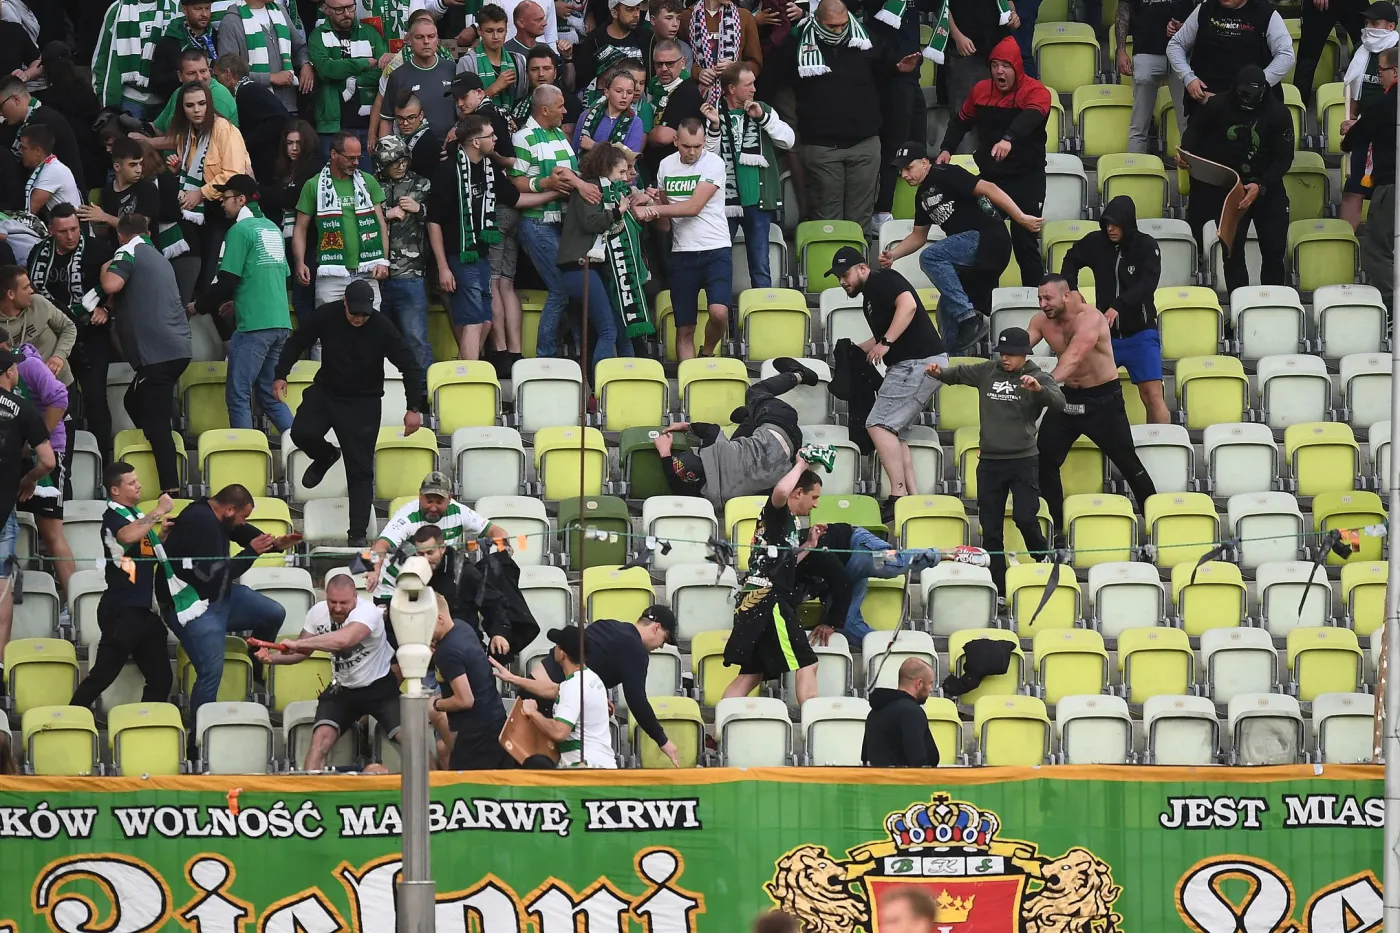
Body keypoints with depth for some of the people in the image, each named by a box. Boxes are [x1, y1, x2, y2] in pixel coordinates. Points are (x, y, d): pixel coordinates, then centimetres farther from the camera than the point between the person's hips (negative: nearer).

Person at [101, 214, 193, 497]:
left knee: (155, 422, -10)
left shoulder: (129, 251, -2)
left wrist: (105, 269, 3)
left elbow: (112, 285, -18)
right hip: (178, 348, 9)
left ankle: (170, 491, -19)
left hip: (157, 353, -9)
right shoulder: (159, 258, 23)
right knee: (135, 401, 22)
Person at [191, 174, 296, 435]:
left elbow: (227, 279, -11)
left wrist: (200, 306, 5)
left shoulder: (240, 230, -7)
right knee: (268, 392, 13)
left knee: (238, 394, -2)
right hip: (281, 323, 8)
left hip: (254, 325, -8)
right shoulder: (272, 228, 16)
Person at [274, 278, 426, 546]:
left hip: (363, 403, -2)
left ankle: (357, 534, -1)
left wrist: (414, 408, -16)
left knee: (360, 471, -6)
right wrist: (281, 375, -4)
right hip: (326, 391, 2)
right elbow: (296, 343, 3)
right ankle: (326, 456, 15)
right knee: (303, 433, -22)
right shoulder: (325, 316, -13)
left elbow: (409, 367, -12)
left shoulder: (382, 329, -18)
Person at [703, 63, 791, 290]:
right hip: (724, 202, -2)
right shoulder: (712, 115, -2)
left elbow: (788, 140, 0)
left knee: (760, 267, 5)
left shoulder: (763, 111, 7)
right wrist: (714, 127, -19)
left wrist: (763, 118, -9)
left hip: (757, 201, 2)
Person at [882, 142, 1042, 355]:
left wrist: (1021, 218, -23)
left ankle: (969, 319, -27)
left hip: (989, 239, -10)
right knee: (948, 306, 11)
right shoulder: (922, 195, 20)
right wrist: (892, 255, 12)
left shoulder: (945, 175, -9)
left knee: (931, 257, -27)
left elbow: (988, 189, -16)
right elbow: (918, 236, 28)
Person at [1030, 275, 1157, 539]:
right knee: (1045, 458, 2)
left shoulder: (1090, 318, -25)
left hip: (1103, 399, -6)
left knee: (1127, 461, 0)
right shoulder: (1042, 321, -4)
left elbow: (1073, 357, -40)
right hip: (1068, 397, 6)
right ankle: (1055, 528, 12)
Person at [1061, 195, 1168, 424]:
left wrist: (1118, 307, -33)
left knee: (1152, 395, -10)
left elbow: (1148, 284, -22)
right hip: (1105, 334, 3)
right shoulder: (1095, 243, -1)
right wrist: (1071, 291, 1)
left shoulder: (1146, 246, -9)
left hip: (1140, 334, -3)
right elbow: (1071, 262, 18)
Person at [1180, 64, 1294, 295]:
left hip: (1268, 188, 0)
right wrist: (1186, 151, -8)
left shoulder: (1278, 113, -11)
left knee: (1274, 250, 2)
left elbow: (1284, 158, -9)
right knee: (1233, 252, -5)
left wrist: (1261, 186, -23)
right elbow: (1195, 129, 12)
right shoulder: (1218, 106, -8)